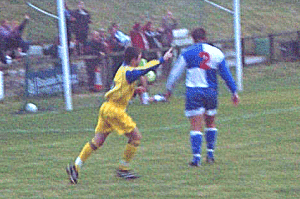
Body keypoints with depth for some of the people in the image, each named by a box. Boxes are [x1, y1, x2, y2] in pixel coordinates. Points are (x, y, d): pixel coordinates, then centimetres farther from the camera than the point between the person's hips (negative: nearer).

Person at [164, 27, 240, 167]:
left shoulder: (187, 53, -1)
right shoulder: (217, 52, 4)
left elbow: (175, 72, 3)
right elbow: (226, 74, 7)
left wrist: (169, 89, 14)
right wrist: (234, 92, 13)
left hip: (193, 92, -2)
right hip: (211, 92, 2)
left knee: (196, 126, -3)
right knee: (210, 123, 19)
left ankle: (196, 157, -12)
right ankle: (210, 154, 19)